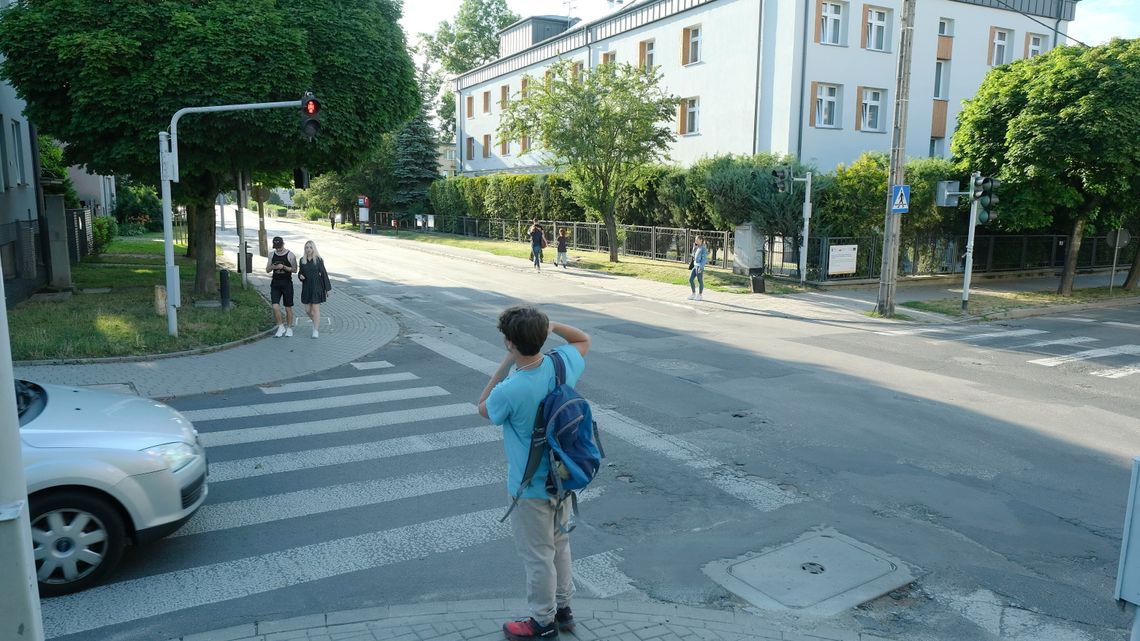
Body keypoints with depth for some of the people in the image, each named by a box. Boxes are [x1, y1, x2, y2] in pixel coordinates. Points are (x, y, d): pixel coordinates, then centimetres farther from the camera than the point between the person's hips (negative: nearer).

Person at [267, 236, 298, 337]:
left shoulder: (290, 255, -4)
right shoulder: (272, 254, 8)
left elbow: (294, 269, -6)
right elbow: (267, 270, 11)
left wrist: (283, 267, -21)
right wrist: (273, 267, -12)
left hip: (287, 283, -3)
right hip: (275, 283, 3)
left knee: (288, 308, 4)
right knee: (275, 307, -9)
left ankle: (289, 328, 19)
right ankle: (280, 327, 7)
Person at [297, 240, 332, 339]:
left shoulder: (318, 260, -8)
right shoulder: (302, 260, 3)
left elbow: (324, 274, -5)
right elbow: (301, 272, 15)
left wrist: (328, 289, -4)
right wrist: (300, 276, -11)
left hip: (317, 287, -4)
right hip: (306, 287, 4)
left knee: (315, 309, -5)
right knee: (308, 310, 8)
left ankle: (316, 331, 1)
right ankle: (316, 323, 35)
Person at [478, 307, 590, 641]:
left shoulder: (509, 391, -30)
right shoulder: (562, 363, -14)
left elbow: (483, 408, -5)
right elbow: (584, 340, 10)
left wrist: (505, 363, -9)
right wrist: (551, 325, -5)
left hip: (530, 487, -6)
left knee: (538, 556, 12)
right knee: (560, 544, 24)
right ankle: (563, 608, 41)